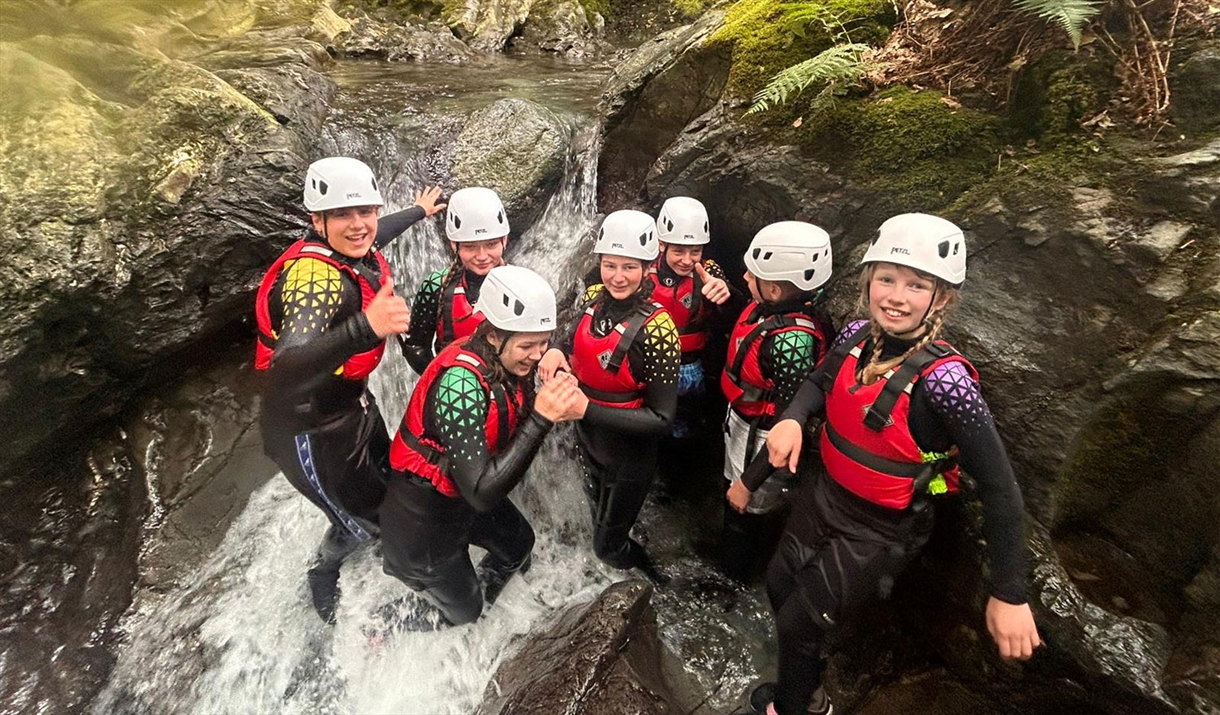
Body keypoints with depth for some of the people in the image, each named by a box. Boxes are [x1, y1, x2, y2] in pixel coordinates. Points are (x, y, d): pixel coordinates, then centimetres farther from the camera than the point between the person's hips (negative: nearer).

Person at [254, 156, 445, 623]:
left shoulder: (357, 255, -8)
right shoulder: (315, 276, -33)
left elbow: (376, 235, 19)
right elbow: (286, 370, -49)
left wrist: (419, 211, 36)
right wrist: (365, 328, -65)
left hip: (352, 402, 8)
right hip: (310, 428, -8)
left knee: (387, 486, 25)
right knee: (364, 521, 9)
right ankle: (323, 582, 43)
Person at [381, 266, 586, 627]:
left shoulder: (507, 360, -14)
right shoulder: (461, 383, -37)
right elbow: (482, 493, -40)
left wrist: (558, 407, -22)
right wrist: (541, 418, -43)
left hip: (466, 492, 7)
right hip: (423, 518, -7)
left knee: (519, 545, 27)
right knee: (462, 612, 16)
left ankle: (477, 600, 55)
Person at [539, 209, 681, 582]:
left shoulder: (656, 328, -29)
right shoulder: (594, 298, -11)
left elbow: (662, 419, -27)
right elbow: (578, 350, 6)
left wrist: (587, 409, -34)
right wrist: (556, 352, -17)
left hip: (629, 457, -6)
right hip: (587, 439, 7)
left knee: (607, 547, 14)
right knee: (599, 519, 32)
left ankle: (648, 581, 47)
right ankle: (639, 563, 63)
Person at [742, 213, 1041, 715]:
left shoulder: (942, 379, -30)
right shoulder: (858, 336, -13)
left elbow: (998, 488, -23)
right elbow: (820, 382, 7)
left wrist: (1010, 595, -18)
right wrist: (792, 418, -15)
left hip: (879, 532, -6)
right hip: (825, 499, 6)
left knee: (797, 624, 8)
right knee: (778, 587, 23)